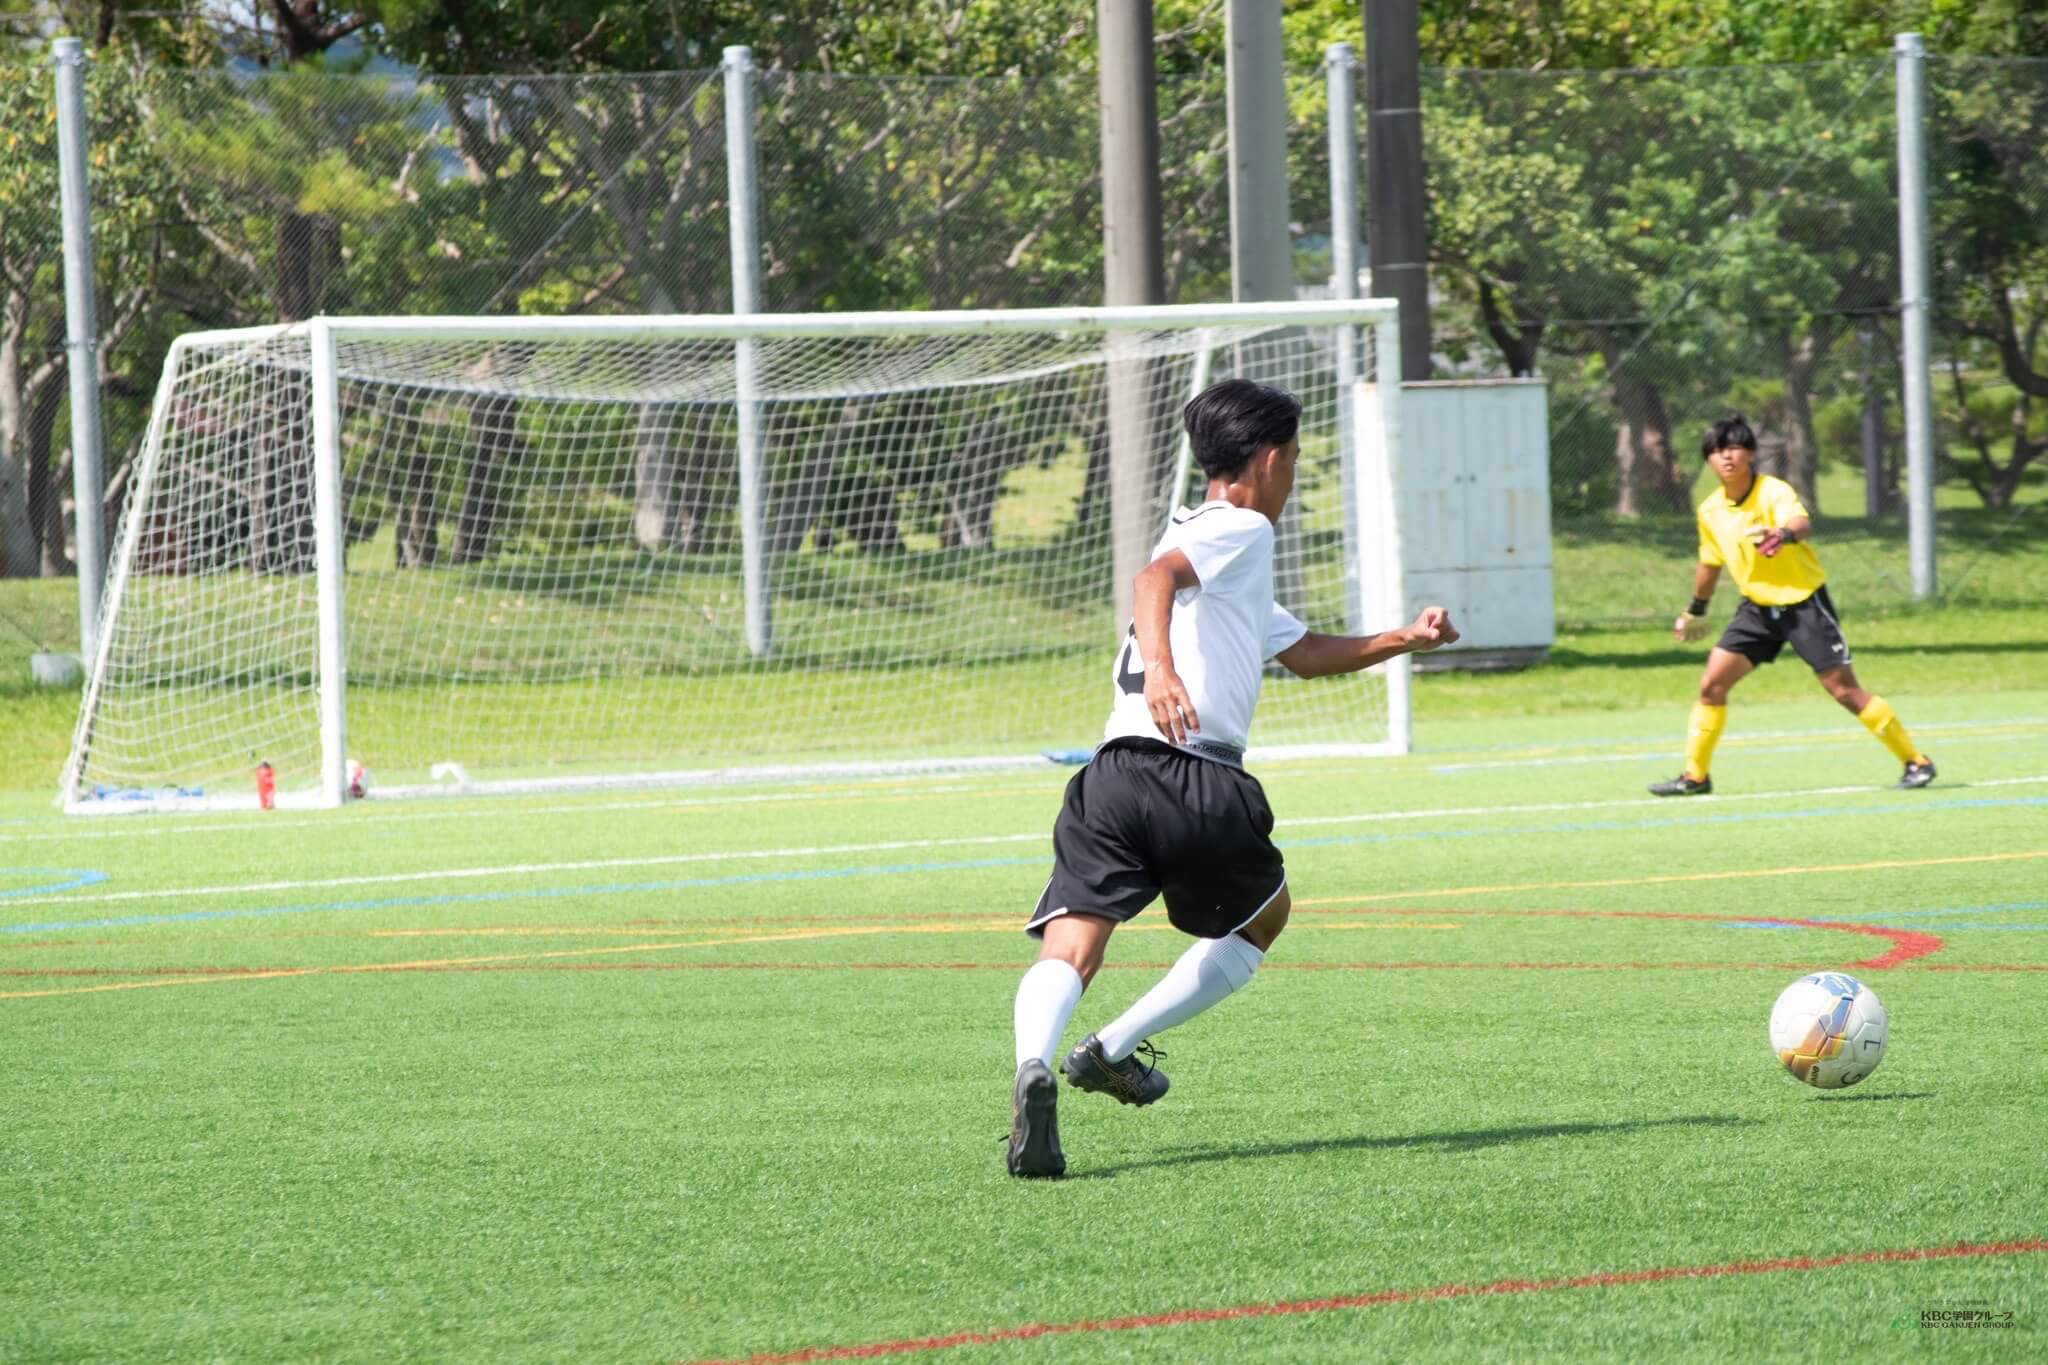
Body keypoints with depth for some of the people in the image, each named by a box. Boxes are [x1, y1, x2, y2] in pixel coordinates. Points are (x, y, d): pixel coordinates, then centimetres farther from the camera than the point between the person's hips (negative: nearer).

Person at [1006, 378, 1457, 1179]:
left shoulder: (1226, 549, 33)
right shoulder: (1241, 528, 5)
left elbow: (1304, 653, 46)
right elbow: (1157, 575, -17)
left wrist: (1403, 640, 43)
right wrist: (1159, 668, -33)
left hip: (1114, 777, 6)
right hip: (1199, 780, -6)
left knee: (1068, 951, -10)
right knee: (1263, 918, 21)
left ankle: (1032, 1064, -41)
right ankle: (1115, 1048, 9)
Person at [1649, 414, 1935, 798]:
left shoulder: (1775, 492, -18)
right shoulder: (1710, 511, 1)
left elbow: (1803, 524, -40)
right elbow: (1710, 564, 20)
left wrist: (1783, 534, -63)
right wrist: (1695, 611, 32)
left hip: (1804, 601, -6)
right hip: (1758, 607, 6)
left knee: (1844, 689, -8)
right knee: (1712, 683, -4)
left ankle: (1916, 762, 2)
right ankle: (1694, 776, 8)